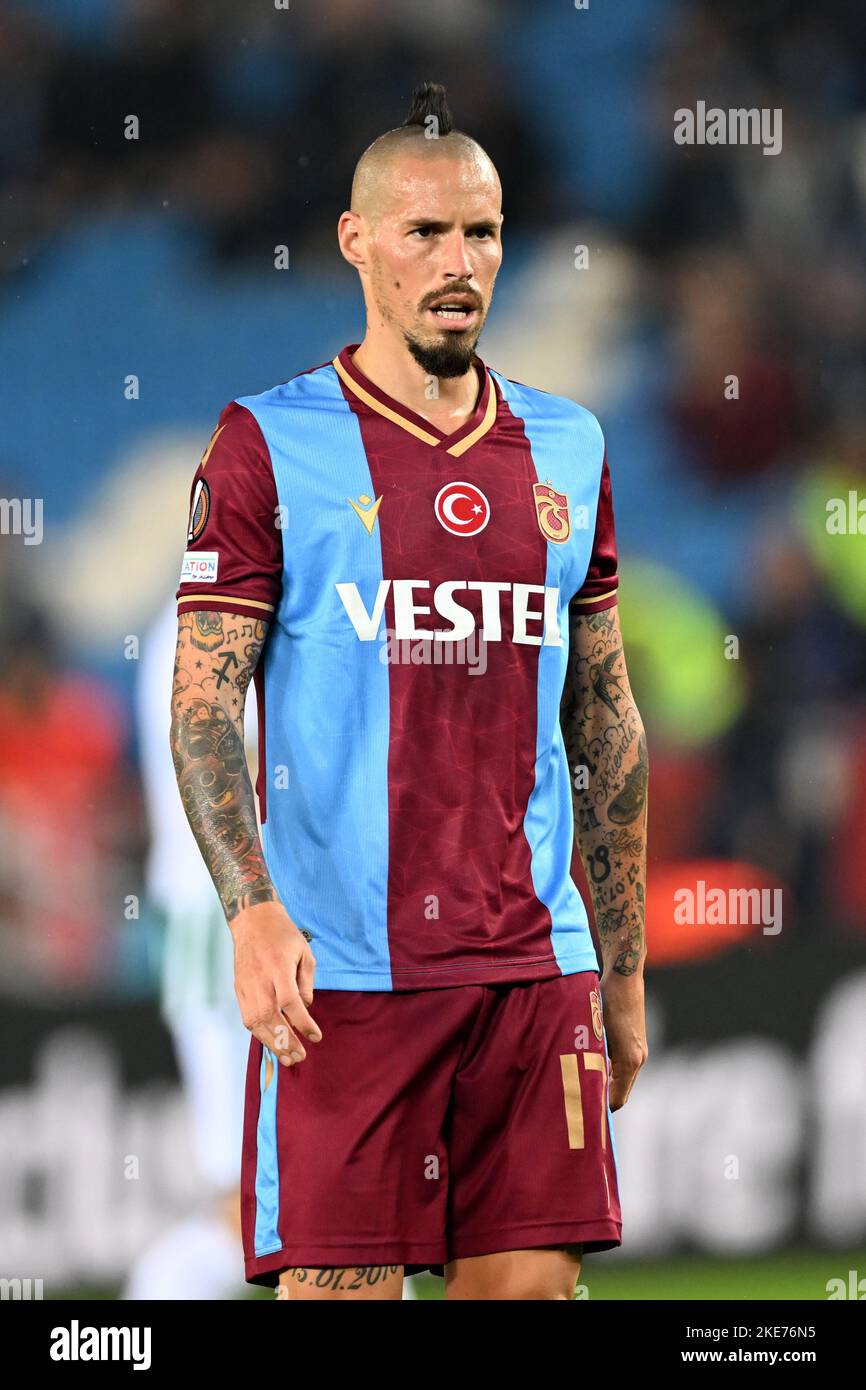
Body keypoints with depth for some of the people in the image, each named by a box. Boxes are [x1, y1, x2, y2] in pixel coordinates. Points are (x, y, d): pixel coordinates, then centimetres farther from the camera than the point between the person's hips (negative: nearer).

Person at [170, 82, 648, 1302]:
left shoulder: (568, 450, 14)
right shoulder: (270, 444, 1)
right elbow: (203, 705, -4)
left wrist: (625, 973, 17)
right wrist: (252, 911, -20)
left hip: (534, 969, 4)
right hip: (338, 972, -4)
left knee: (535, 1283, -1)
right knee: (337, 1286, -6)